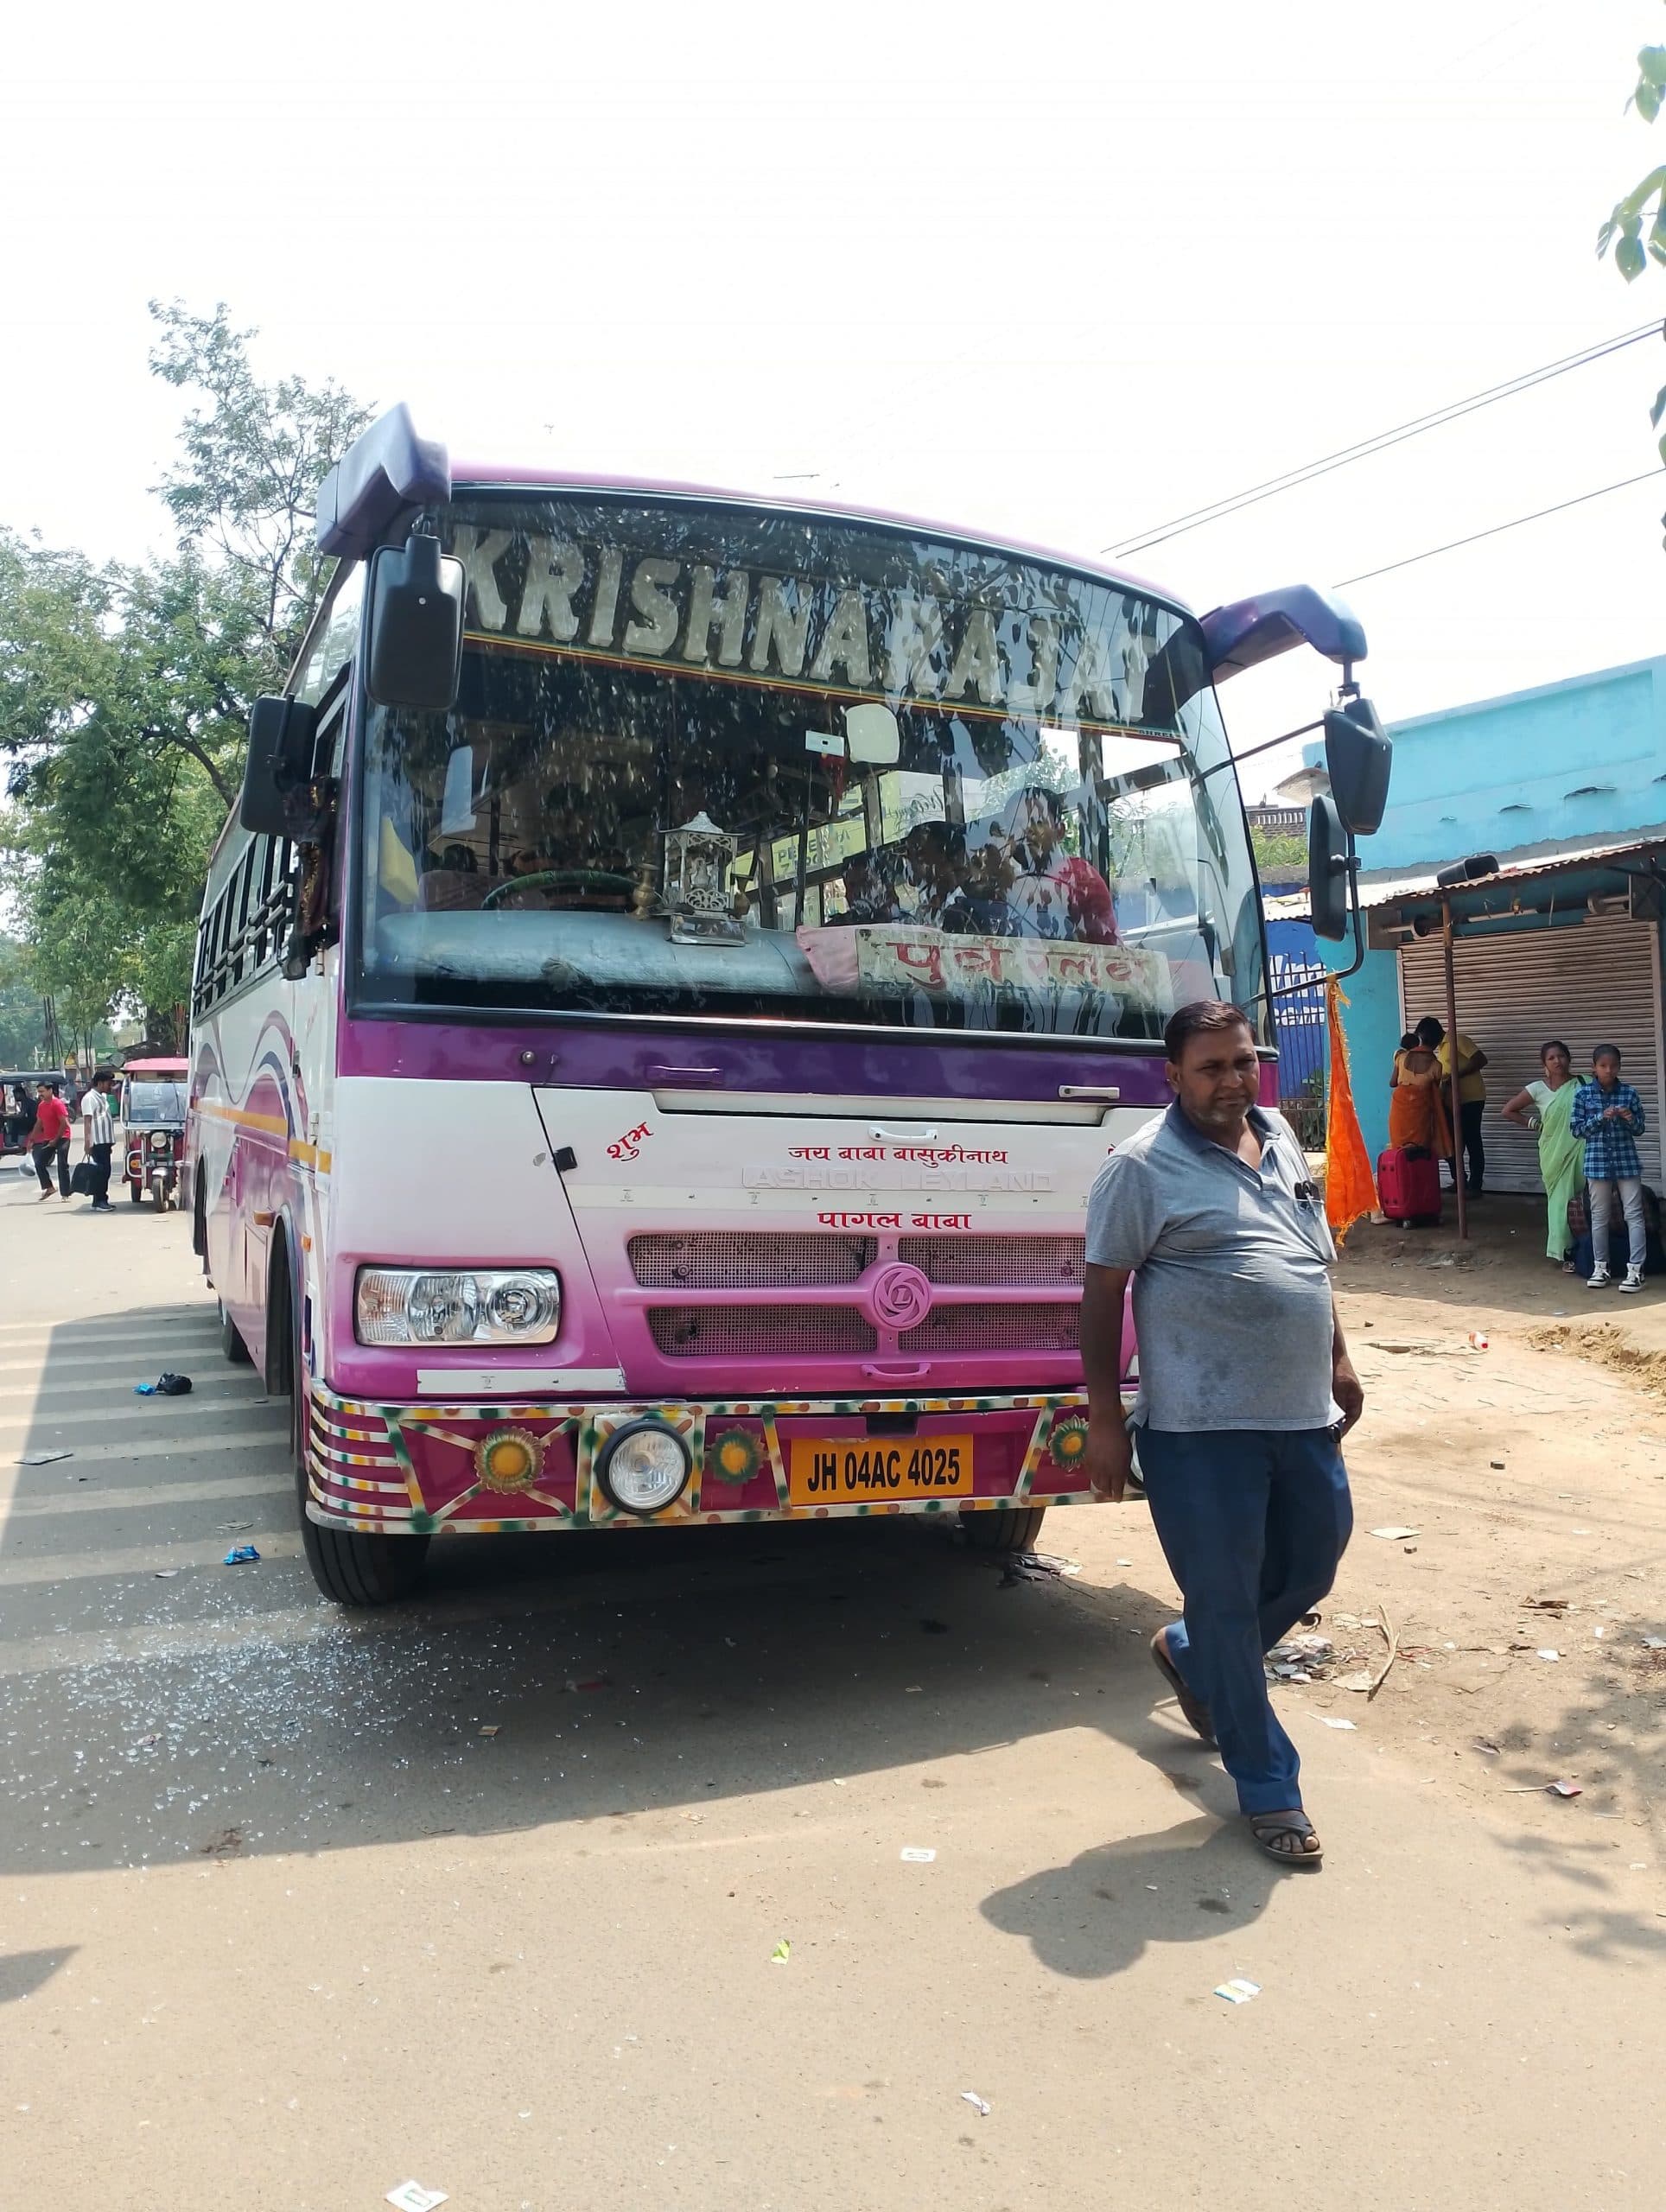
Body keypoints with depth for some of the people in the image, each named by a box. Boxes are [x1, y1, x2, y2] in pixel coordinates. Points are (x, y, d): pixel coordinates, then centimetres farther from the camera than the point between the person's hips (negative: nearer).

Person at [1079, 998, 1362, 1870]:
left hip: (1303, 1414, 7)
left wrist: (1338, 1359, 18)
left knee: (1313, 1563, 19)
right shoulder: (1143, 1165, -12)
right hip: (1202, 1428, -7)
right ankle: (1267, 1788, 22)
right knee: (1227, 1602, 4)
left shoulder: (1280, 1138, 10)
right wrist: (1104, 1419, -12)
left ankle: (1188, 1656, 44)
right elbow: (1102, 1294, -11)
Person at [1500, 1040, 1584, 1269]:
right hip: (1554, 1155, 0)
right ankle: (1564, 1254, 9)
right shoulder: (1538, 1089, -2)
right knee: (1560, 1200, 3)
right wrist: (1534, 1124, 1)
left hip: (1580, 1152, 0)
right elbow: (1507, 1110, 4)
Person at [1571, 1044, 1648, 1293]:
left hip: (1627, 1161, 0)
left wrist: (1630, 1120, -17)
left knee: (1634, 1215, -1)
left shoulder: (1629, 1093, -1)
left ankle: (1635, 1269, 3)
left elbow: (1640, 1129, 4)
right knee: (1599, 1216, 8)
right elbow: (1576, 1128, -3)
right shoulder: (1584, 1094, -2)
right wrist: (1601, 1117, -16)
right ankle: (1600, 1267, 18)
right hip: (1597, 1161, 0)